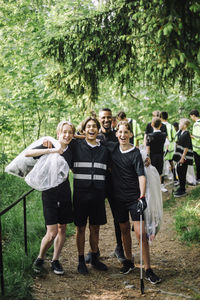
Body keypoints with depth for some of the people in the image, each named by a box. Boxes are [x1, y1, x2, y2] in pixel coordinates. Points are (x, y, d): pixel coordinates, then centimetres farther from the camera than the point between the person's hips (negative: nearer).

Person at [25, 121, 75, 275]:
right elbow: (27, 153, -21)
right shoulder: (49, 147, -7)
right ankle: (40, 259, 17)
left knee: (62, 229, 9)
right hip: (49, 193, -4)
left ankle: (55, 261, 24)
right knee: (52, 233, -7)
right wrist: (52, 150, -27)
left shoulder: (71, 151, 6)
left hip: (65, 193, 5)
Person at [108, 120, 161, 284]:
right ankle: (129, 261, 31)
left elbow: (141, 175, -15)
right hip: (119, 197, 5)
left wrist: (142, 196, -25)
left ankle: (148, 269, -2)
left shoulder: (135, 153, -9)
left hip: (134, 198, -4)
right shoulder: (112, 148, 4)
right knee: (125, 230, 15)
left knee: (140, 233, -8)